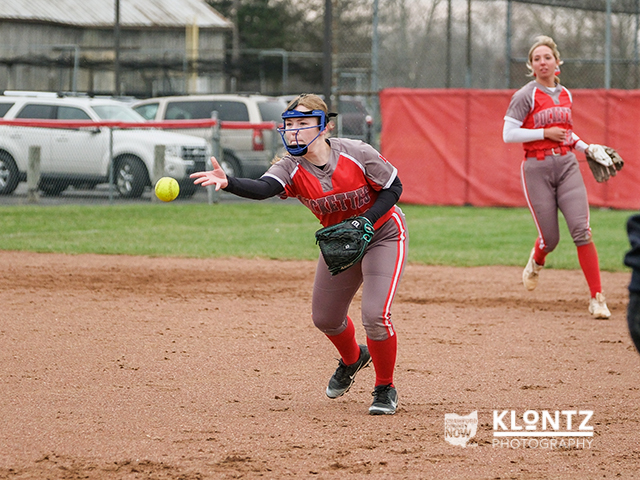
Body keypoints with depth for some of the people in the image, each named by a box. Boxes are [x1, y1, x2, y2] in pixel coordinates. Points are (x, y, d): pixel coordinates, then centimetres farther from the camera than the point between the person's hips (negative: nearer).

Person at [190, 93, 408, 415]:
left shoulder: (356, 154, -27)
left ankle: (385, 389, 5)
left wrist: (364, 221, -28)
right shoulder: (290, 168, -20)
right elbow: (262, 188, -41)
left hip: (383, 234, -5)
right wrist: (227, 183, -62)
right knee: (325, 318, 12)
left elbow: (393, 187, -14)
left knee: (375, 315, -19)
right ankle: (352, 359, 47)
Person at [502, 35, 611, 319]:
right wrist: (545, 133, -13)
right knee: (550, 238, 1)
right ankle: (536, 262, 41)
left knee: (581, 230, -12)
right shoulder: (526, 96, -5)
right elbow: (508, 134, -11)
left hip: (567, 165, 3)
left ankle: (597, 299, -11)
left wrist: (585, 147, 13)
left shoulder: (565, 95, 12)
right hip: (537, 168, -3)